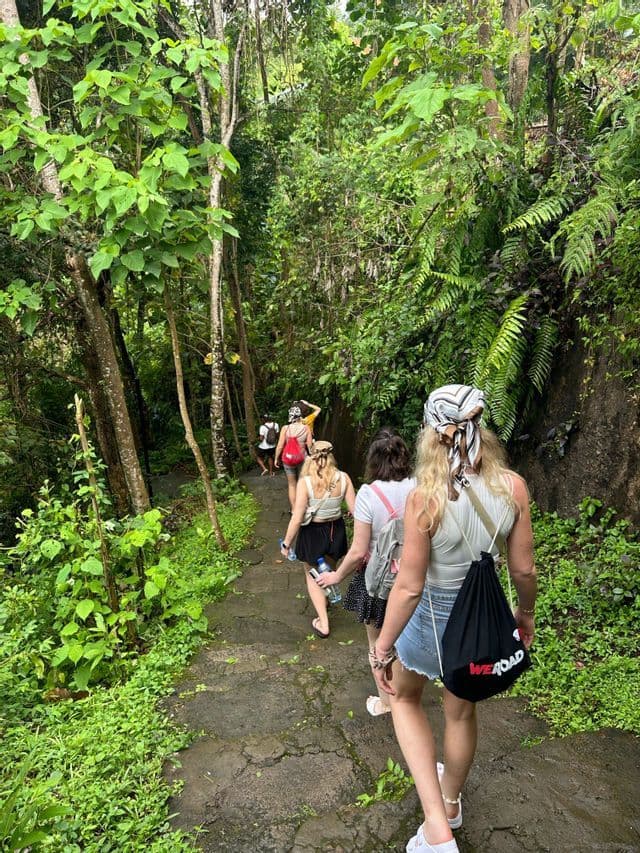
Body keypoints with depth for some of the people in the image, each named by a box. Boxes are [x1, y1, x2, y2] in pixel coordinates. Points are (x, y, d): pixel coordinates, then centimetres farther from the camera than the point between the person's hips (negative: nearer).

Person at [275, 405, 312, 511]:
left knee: (291, 485, 15)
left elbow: (280, 446, -9)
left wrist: (276, 459, 4)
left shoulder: (285, 428, -11)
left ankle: (294, 510, 18)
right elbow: (309, 446, -6)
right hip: (302, 459, 0)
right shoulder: (306, 428, -9)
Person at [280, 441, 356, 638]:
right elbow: (355, 510, -9)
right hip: (336, 531, 4)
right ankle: (326, 598, 57)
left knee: (313, 576, 19)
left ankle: (323, 624, 20)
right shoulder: (343, 478, -15)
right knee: (330, 570, 30)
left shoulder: (305, 482, -23)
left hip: (312, 534, -3)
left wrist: (286, 543, -7)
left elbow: (297, 519, -20)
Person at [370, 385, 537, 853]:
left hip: (434, 619, -3)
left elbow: (409, 587, -21)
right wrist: (526, 612, 15)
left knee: (405, 697, 27)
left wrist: (383, 649, -8)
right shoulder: (513, 486, -16)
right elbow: (524, 569, -6)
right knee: (462, 712, 29)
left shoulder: (425, 498, -28)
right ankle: (451, 799, 56)